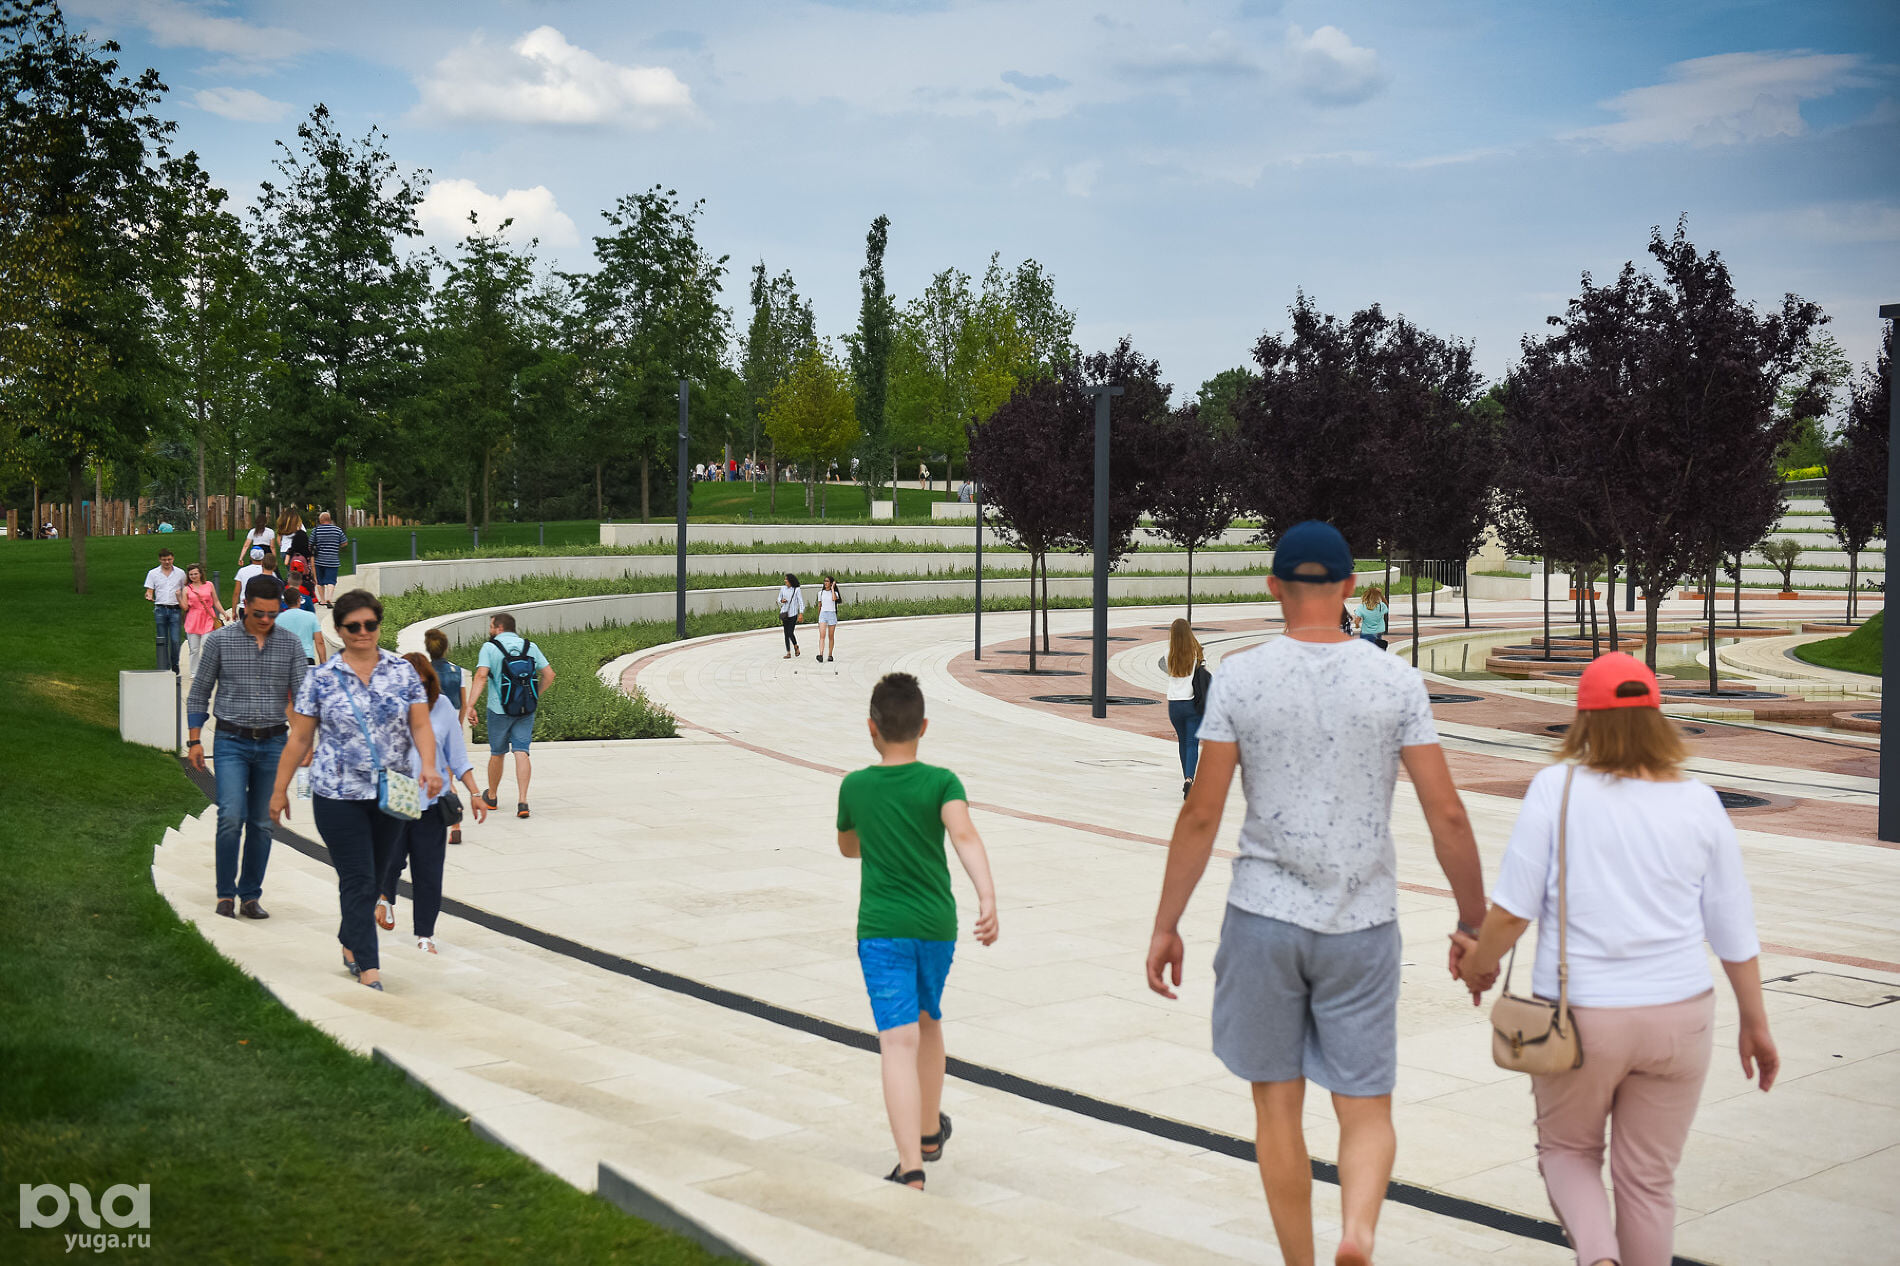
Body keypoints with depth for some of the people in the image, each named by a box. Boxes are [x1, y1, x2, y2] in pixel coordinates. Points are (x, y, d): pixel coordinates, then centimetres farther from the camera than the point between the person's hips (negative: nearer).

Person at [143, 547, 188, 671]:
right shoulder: (153, 573, 8)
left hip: (175, 610, 0)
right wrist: (149, 597, -19)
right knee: (162, 641, 2)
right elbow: (149, 591, 6)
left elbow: (185, 592, 13)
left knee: (175, 641, -8)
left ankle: (175, 668, 5)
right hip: (160, 610, 1)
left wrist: (185, 610, 7)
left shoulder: (180, 573, 8)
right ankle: (163, 669, 6)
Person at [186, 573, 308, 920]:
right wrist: (194, 740, 1)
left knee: (262, 823, 6)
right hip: (231, 743, -2)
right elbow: (199, 693, 6)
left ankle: (251, 895, 16)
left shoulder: (290, 645, 3)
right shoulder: (220, 640, -1)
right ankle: (225, 894, 1)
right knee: (231, 817, -12)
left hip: (273, 744, 2)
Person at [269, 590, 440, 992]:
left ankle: (351, 946, 34)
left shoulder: (402, 670, 4)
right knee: (357, 880, -5)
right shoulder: (320, 678, 0)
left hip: (391, 793, 3)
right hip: (338, 794, -2)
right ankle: (368, 967, -3)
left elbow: (421, 725, -1)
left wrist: (428, 765, -19)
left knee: (373, 877, 14)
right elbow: (300, 738, 3)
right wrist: (280, 790, 4)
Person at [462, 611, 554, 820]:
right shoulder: (530, 647, 5)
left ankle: (491, 796, 32)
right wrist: (535, 697, 14)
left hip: (499, 709, -2)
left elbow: (481, 676, -19)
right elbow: (549, 674, 3)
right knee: (521, 752, -2)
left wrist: (470, 705, -23)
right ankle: (522, 801, -16)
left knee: (497, 753, 14)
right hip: (526, 709, 2)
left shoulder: (490, 647, -6)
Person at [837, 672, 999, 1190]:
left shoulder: (854, 787, 1)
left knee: (899, 1041, -10)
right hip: (938, 923, 2)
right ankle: (930, 1133, 42)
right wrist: (988, 897, -32)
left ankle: (911, 1168, -22)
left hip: (881, 928, -2)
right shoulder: (942, 782, -3)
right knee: (928, 1020, 24)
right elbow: (964, 835, -22)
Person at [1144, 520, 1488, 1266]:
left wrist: (1166, 925, 4)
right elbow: (1446, 815, -3)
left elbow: (1201, 817, -5)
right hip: (1362, 925, 1)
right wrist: (1474, 924, 9)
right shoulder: (1396, 681, -2)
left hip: (1263, 921, 0)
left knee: (1277, 1105, 14)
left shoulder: (1239, 677, -4)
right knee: (1366, 1111, 9)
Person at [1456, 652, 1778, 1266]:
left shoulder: (1557, 789, -10)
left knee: (1567, 1150, 19)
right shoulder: (1699, 803, -1)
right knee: (1649, 1178, 15)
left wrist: (1478, 962, 8)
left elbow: (1513, 910, -11)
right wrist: (1754, 1023, 16)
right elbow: (1734, 929, 4)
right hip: (1679, 1015, 2)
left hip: (1579, 1015, -2)